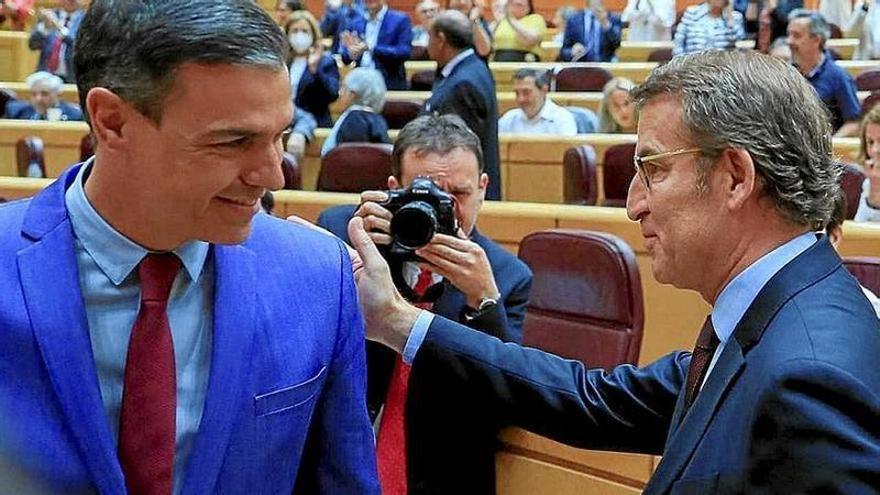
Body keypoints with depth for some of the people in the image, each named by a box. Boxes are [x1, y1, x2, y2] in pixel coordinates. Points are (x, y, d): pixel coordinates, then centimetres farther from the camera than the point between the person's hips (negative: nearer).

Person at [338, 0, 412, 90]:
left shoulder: (400, 20, -2)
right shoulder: (354, 23, 11)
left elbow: (404, 52, -12)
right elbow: (345, 58, 11)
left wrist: (370, 48, -22)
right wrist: (352, 53, -15)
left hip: (391, 86, -4)